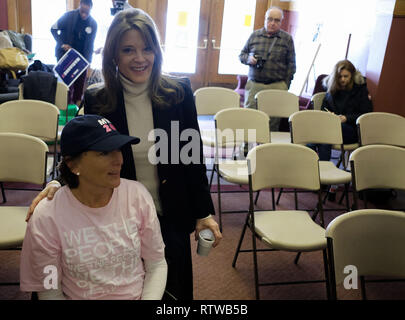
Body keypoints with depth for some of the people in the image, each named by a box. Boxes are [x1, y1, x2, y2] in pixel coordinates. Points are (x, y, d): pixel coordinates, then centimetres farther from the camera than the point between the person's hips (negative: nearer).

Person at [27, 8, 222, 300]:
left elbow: (193, 157, -3)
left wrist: (204, 213, -1)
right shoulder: (96, 101, -10)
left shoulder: (179, 93, -10)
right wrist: (59, 184, -20)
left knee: (173, 290, 18)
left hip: (171, 217, 1)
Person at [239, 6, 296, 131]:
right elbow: (241, 55, 18)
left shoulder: (287, 39, 7)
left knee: (273, 124, -2)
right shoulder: (254, 35, 11)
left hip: (277, 87, -1)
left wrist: (285, 87, -1)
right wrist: (248, 58, -5)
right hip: (254, 84, 2)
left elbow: (291, 64, 6)